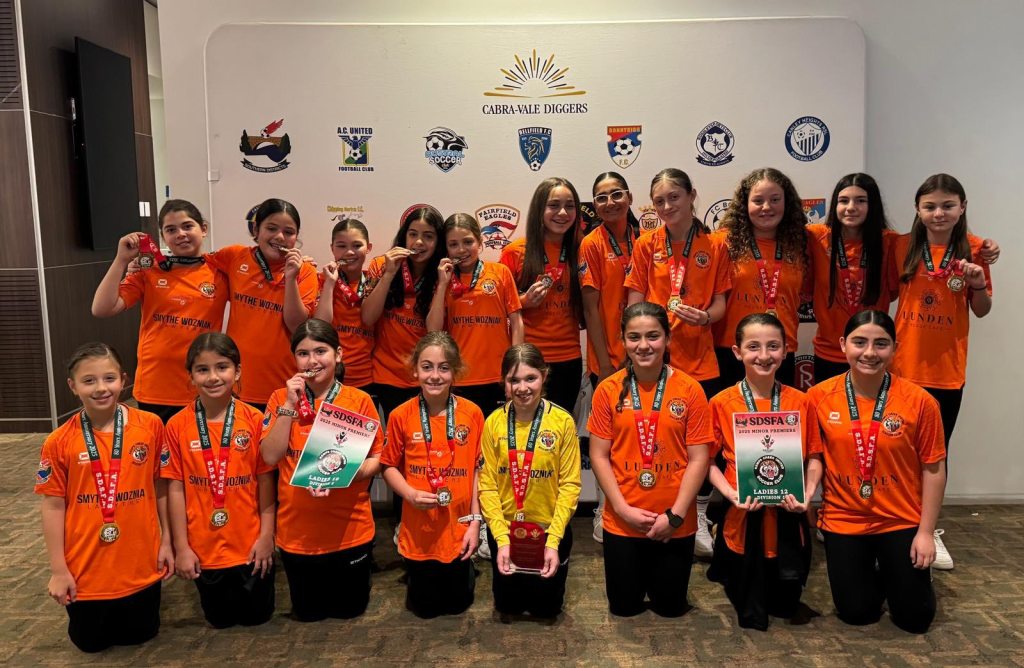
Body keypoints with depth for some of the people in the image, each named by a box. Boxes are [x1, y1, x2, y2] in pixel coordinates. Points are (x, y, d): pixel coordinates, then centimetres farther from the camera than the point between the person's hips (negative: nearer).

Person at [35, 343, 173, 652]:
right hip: (85, 568, 0)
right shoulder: (59, 442, -12)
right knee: (90, 642, 16)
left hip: (140, 564, 0)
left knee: (140, 635, 16)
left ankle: (128, 608, 46)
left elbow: (161, 487, 0)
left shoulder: (151, 426, -10)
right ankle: (97, 612, 47)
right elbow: (53, 506, -5)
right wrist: (58, 570, -3)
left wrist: (166, 541, 3)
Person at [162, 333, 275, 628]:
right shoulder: (178, 426, -7)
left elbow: (265, 481, -4)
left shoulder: (255, 420, -9)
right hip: (204, 549, 1)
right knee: (220, 620, 17)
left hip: (251, 545, 0)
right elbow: (175, 487, -4)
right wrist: (181, 547, -3)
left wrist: (267, 535, -5)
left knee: (257, 616, 13)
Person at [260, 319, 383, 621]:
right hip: (297, 531, 1)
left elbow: (377, 457, -3)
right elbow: (270, 457, -9)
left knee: (349, 610, 14)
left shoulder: (360, 400, -6)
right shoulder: (281, 398, -2)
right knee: (308, 613, 17)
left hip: (351, 530, -1)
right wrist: (289, 405, -16)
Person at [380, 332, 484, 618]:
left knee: (457, 604, 16)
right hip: (418, 531, 0)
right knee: (424, 608, 15)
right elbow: (389, 466, 1)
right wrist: (410, 494, -15)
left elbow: (478, 470, -2)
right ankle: (416, 579, 41)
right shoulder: (401, 415, -9)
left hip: (458, 529, 0)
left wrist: (475, 521, -4)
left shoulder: (471, 413, -8)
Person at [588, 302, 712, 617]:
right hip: (622, 522, 1)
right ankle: (638, 575, 44)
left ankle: (659, 578, 45)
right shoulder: (608, 390, -6)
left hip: (676, 524, 0)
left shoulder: (689, 390, -8)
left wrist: (675, 515, -12)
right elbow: (599, 456, -4)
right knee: (624, 607, 14)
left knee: (671, 607, 14)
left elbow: (698, 459, -7)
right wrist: (624, 509, -11)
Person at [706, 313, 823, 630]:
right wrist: (731, 494, -16)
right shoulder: (721, 404, -7)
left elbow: (814, 457, 5)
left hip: (788, 517, 2)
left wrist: (807, 494, -12)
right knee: (750, 615, 10)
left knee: (786, 604, 13)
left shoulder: (801, 402, -2)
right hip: (742, 517, -1)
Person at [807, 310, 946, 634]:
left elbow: (933, 468, -8)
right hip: (843, 520, 1)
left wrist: (926, 531, -7)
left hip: (902, 522, -1)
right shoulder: (819, 396, -11)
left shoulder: (919, 401, -15)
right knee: (856, 614, 11)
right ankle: (873, 575, 43)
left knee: (915, 618, 9)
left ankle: (896, 573, 41)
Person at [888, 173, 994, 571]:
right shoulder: (903, 246, -2)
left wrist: (978, 283, -16)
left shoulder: (973, 249, -2)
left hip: (947, 369, 0)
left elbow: (981, 311, 4)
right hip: (903, 365, 0)